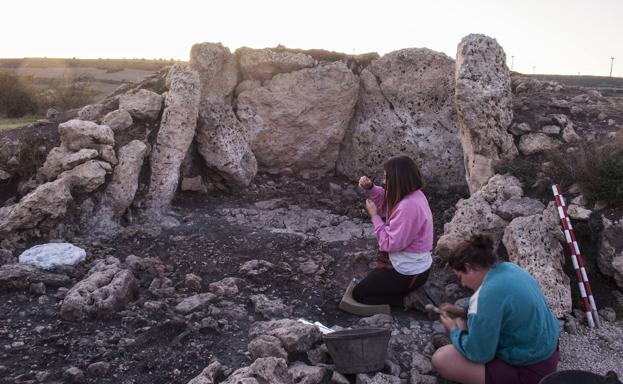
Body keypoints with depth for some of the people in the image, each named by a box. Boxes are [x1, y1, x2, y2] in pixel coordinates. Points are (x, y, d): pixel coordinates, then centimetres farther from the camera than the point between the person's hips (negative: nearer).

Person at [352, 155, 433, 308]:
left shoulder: (408, 207, -32)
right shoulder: (413, 194, -3)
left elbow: (389, 243, -26)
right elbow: (386, 204, 13)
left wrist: (374, 216, -17)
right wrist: (370, 187, -4)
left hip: (409, 273, -10)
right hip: (413, 265, 10)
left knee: (358, 293, 2)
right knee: (369, 279, 28)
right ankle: (410, 293, 15)